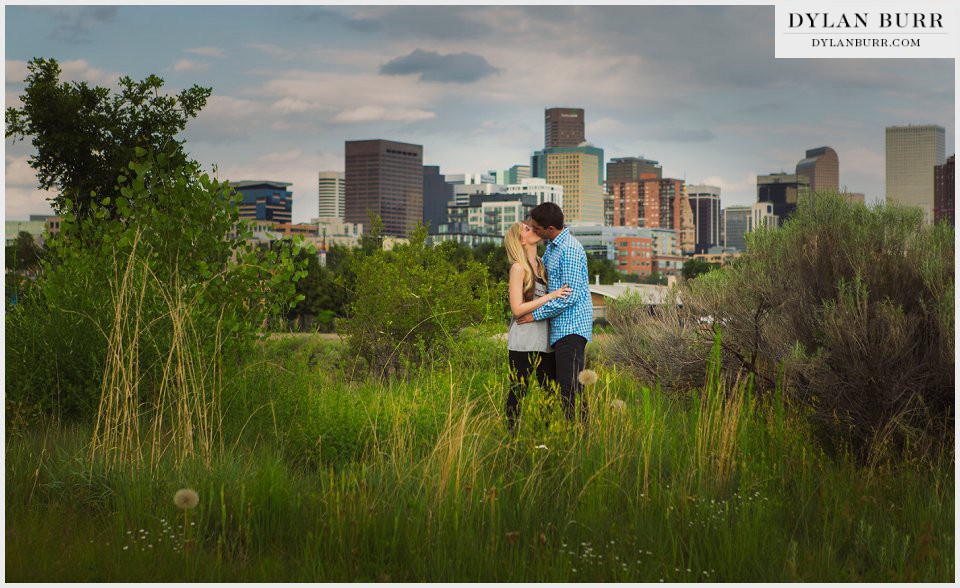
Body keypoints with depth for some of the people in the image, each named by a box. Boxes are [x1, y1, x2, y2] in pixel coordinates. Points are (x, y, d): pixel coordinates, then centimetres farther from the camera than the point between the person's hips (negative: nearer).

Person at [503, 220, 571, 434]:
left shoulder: (541, 263, 12)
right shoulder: (518, 268, -9)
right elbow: (517, 309, -15)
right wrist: (551, 296, -17)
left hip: (544, 339, 8)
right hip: (523, 341, -7)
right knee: (518, 392, -2)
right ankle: (512, 436, 4)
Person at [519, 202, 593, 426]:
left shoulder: (570, 250, -16)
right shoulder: (551, 248, 16)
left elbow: (570, 296, -20)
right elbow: (541, 271, 37)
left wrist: (536, 314, -15)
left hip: (571, 327, -10)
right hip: (562, 327, 10)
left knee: (570, 386, -14)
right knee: (565, 386, 10)